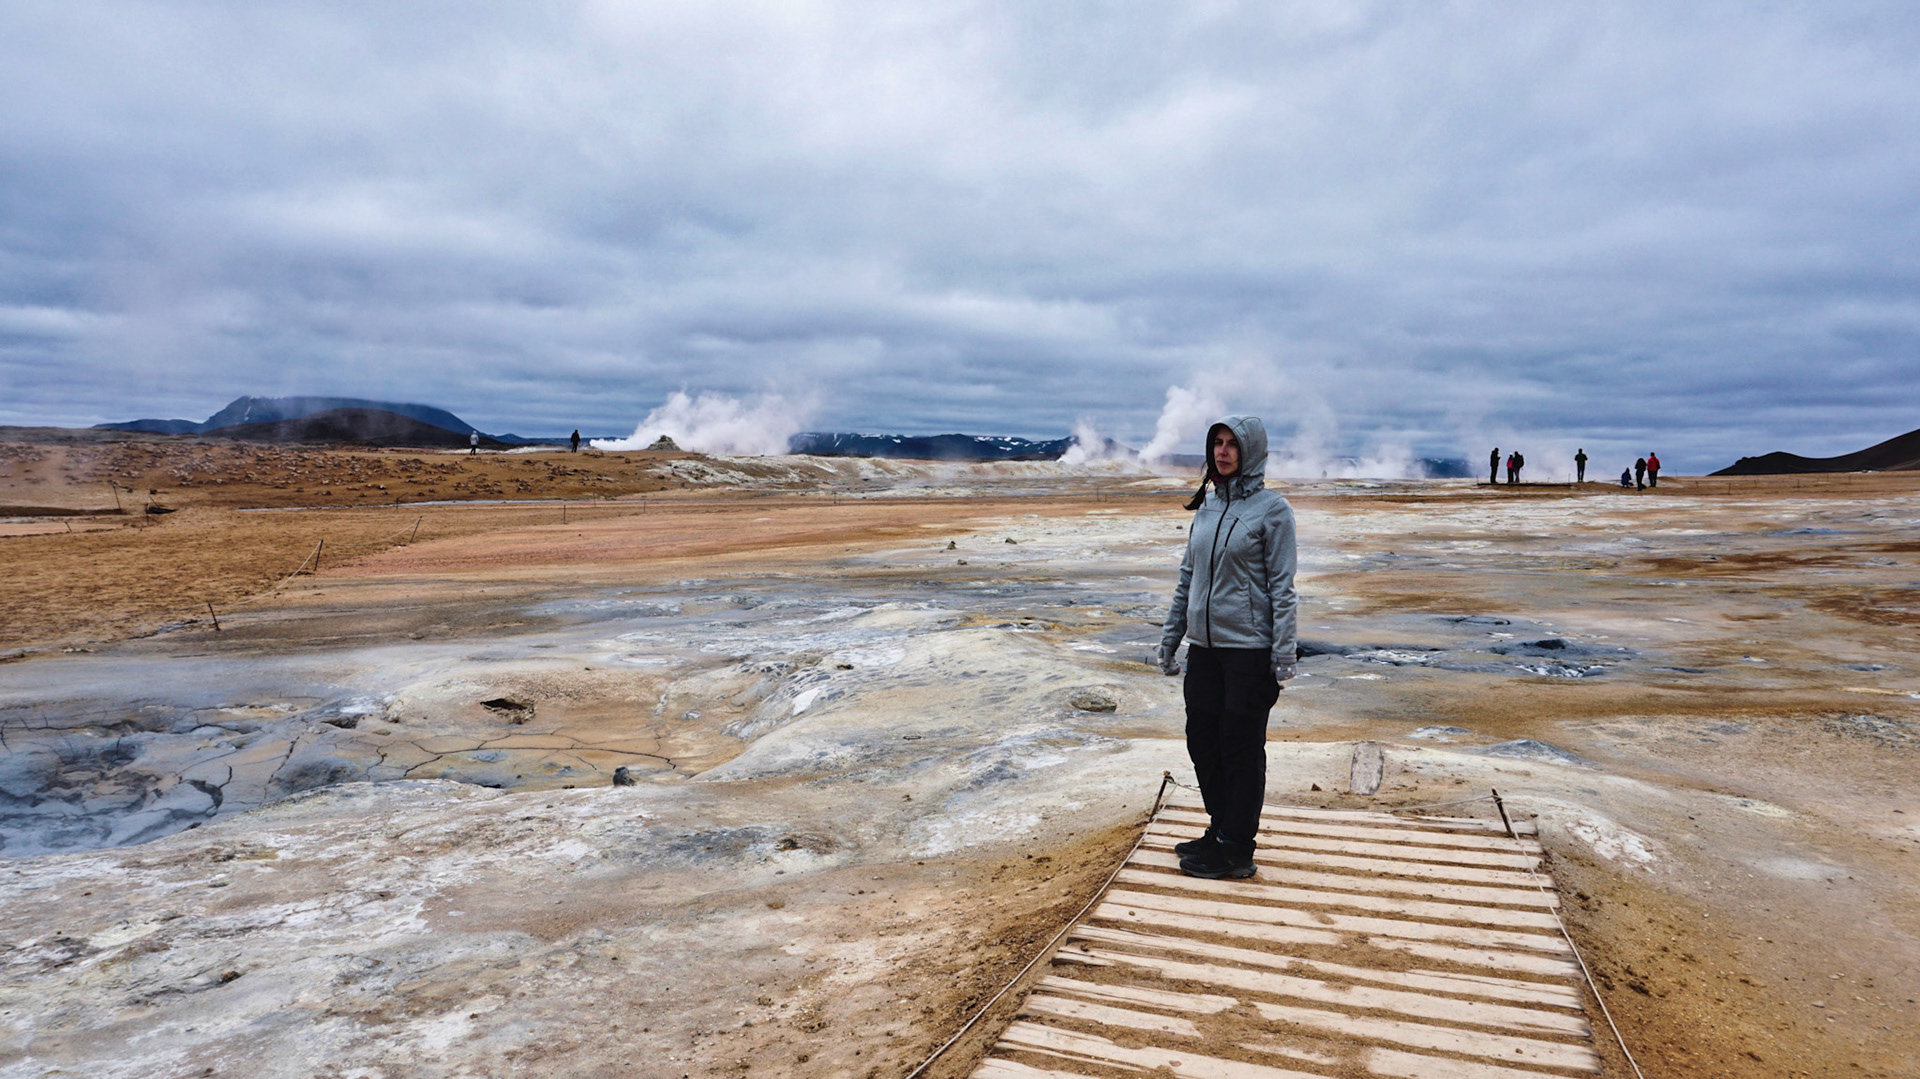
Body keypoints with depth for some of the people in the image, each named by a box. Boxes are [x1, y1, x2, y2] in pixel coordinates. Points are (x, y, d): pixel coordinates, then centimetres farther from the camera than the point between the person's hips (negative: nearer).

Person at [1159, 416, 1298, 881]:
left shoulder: (1271, 509, -7)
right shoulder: (1207, 505, 10)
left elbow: (1282, 586, -9)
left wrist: (1283, 655, -13)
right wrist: (1171, 636, 15)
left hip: (1249, 649, -6)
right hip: (1204, 647, 6)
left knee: (1241, 749, 2)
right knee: (1202, 741, 11)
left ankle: (1236, 851, 14)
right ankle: (1219, 830, 28)